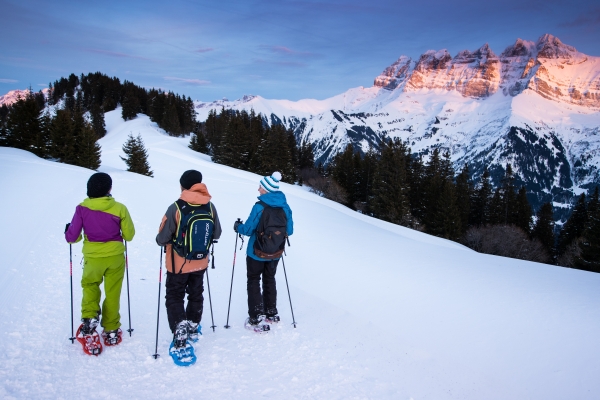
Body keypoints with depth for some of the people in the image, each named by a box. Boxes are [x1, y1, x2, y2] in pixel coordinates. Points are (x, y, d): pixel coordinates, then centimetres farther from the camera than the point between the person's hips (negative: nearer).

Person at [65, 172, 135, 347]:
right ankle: (111, 331, 24)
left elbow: (72, 237, -5)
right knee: (112, 293, 14)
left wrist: (68, 232, 18)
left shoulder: (82, 208, -10)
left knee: (90, 286, 26)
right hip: (115, 257, 0)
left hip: (92, 257, 0)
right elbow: (129, 235, -3)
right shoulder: (119, 208, -11)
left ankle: (89, 319, 6)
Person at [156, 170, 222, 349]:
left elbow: (162, 239, -16)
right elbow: (216, 234, 2)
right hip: (200, 262, 4)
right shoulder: (210, 207, -9)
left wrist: (163, 240, 6)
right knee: (196, 295, 22)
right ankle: (193, 329, 36)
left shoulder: (176, 208, -22)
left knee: (174, 297, 11)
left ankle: (180, 330, -5)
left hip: (178, 264, -4)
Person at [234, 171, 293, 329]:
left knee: (253, 281, 10)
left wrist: (238, 226, 3)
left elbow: (248, 229, -17)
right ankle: (272, 313, 30)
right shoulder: (285, 207, -6)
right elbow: (289, 230, 1)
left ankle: (257, 318, 9)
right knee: (270, 280, 22)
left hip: (256, 253, -5)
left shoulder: (260, 207, -22)